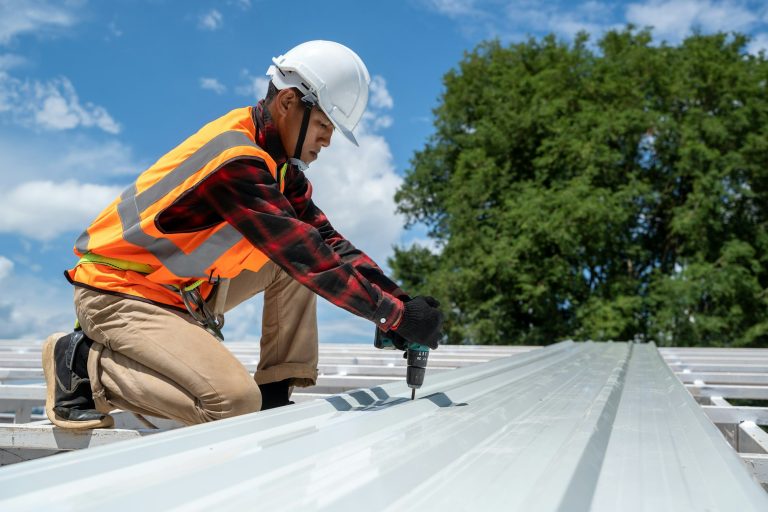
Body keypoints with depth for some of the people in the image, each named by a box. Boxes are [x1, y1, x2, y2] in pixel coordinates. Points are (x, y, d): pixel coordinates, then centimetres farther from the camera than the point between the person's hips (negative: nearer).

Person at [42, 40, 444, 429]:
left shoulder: (275, 157, 3)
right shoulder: (235, 160, -26)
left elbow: (327, 239, 0)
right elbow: (307, 255, -28)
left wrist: (398, 297, -10)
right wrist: (396, 314, -24)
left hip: (181, 289, 10)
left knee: (295, 256, 1)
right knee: (236, 402, -24)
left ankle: (276, 392, 2)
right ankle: (83, 363, -6)